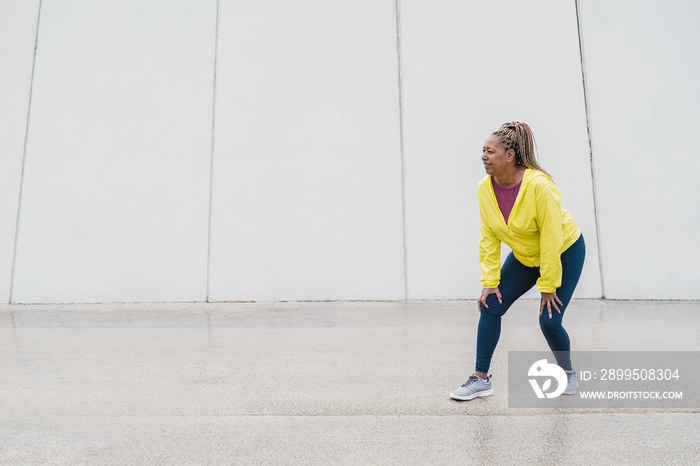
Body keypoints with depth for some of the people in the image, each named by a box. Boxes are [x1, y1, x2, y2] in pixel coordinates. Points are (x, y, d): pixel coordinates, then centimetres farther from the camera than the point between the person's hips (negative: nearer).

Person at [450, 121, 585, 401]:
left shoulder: (539, 185, -31)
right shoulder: (485, 188, -15)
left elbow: (551, 239, -26)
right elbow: (489, 238, -8)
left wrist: (547, 286, -21)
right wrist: (490, 281, -10)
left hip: (565, 252, -5)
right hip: (524, 256, 5)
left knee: (549, 320, -9)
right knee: (490, 306, -7)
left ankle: (568, 374, 23)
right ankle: (481, 379, 5)